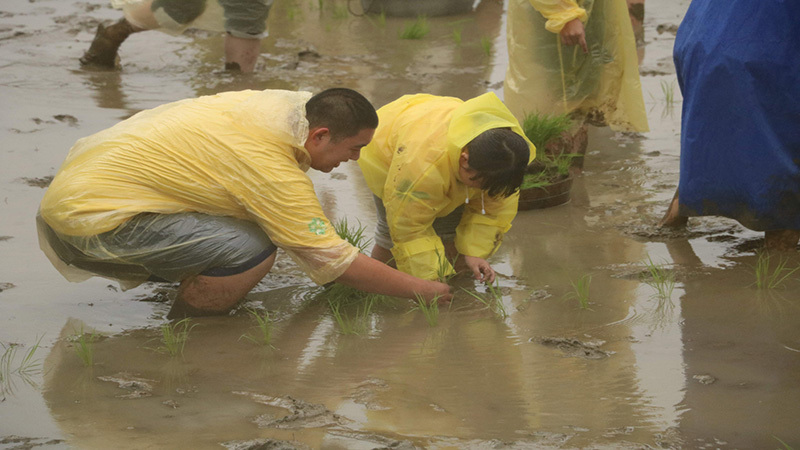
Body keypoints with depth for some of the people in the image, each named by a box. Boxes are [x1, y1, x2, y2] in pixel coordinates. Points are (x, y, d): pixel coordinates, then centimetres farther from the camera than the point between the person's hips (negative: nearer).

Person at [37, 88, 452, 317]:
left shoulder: (271, 105, 3)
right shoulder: (272, 168, -22)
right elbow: (332, 259, -16)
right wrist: (420, 290, -6)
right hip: (93, 221, -10)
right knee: (250, 249, -21)